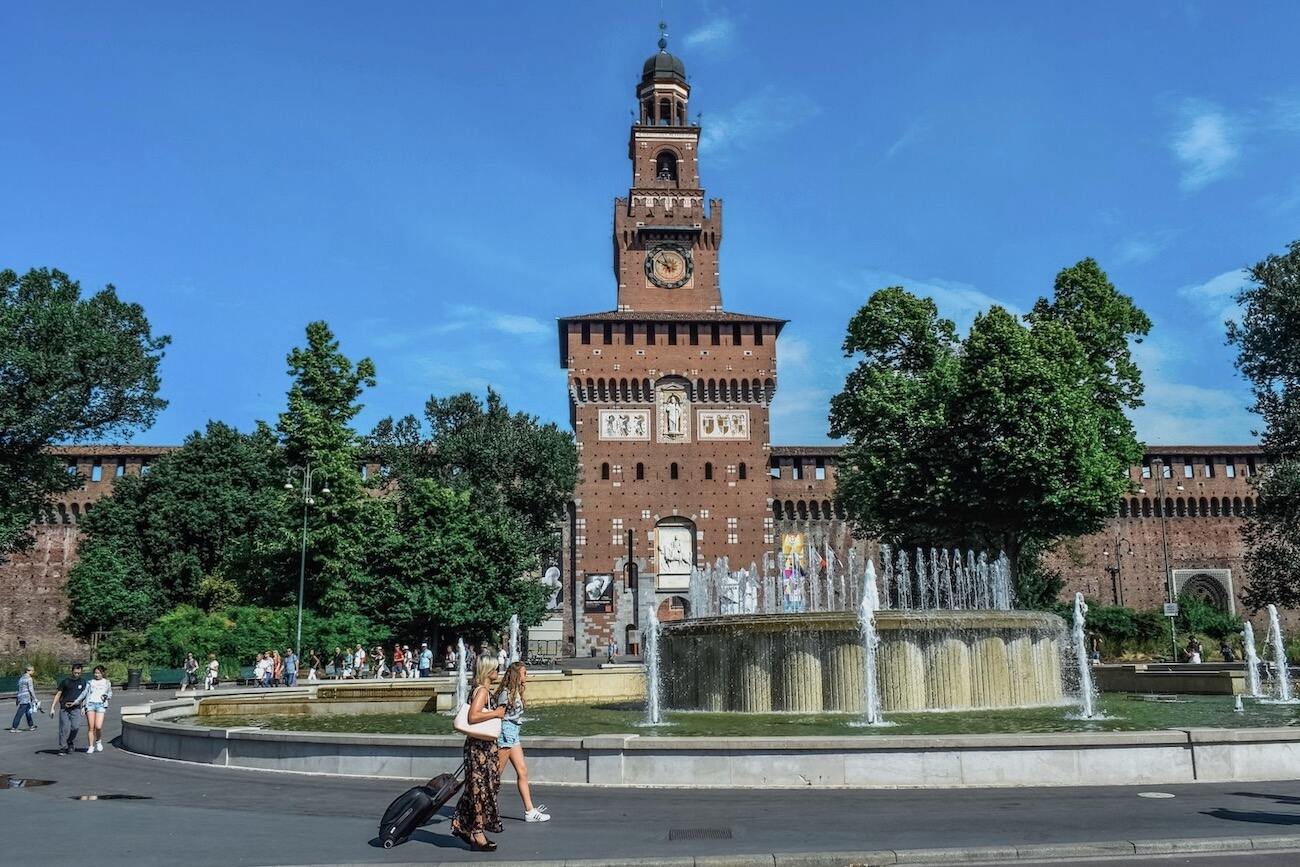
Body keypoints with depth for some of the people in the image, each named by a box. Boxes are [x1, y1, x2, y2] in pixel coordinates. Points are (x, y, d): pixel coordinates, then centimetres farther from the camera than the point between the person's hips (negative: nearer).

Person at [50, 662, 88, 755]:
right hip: (64, 709, -1)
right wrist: (52, 708, 0)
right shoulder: (65, 681, 4)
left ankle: (71, 744, 7)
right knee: (64, 728, -6)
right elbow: (58, 695, 6)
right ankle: (62, 748, 4)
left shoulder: (82, 682, 11)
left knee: (75, 726, -15)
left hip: (76, 709, 1)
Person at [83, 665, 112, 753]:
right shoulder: (90, 682, 15)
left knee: (98, 727, -14)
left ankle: (99, 742, 13)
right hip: (90, 704, 1)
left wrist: (106, 696, 0)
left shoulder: (107, 682, 16)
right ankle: (90, 747, 4)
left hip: (101, 704, -1)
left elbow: (110, 693, 22)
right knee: (90, 727, -4)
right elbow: (85, 693, 13)